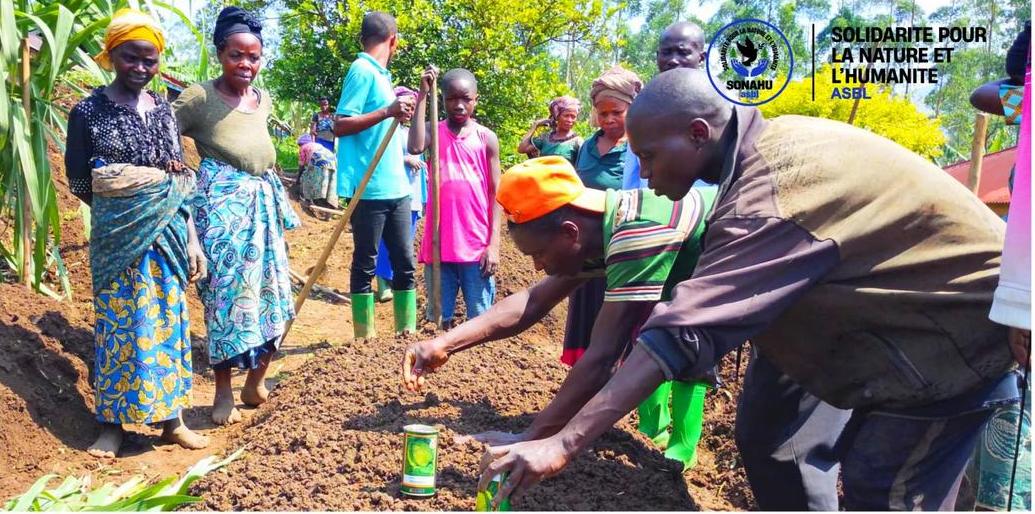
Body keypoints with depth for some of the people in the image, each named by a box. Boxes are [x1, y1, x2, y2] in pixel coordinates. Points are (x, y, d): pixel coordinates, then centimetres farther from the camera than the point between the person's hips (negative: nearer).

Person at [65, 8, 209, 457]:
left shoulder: (164, 110, 7)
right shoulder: (88, 111, -3)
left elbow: (182, 180, 9)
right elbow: (79, 183, -2)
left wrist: (192, 239, 4)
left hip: (167, 234, 3)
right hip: (118, 237, -3)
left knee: (167, 321, 8)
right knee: (118, 324, 4)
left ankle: (171, 418, 20)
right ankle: (112, 424, 18)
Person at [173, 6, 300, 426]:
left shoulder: (263, 100, 10)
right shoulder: (199, 98, -9)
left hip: (263, 206, 6)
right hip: (222, 208, -6)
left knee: (268, 294, 9)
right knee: (226, 296, 0)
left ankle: (256, 380, 27)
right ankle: (223, 392, 17)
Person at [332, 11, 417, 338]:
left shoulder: (380, 74, 17)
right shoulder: (362, 70, -8)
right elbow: (340, 125, -16)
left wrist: (399, 112, 34)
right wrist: (387, 111, -23)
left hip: (395, 186, 8)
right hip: (369, 188, -8)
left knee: (404, 261, 9)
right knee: (365, 263, 1)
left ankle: (407, 332, 17)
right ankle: (364, 338, 10)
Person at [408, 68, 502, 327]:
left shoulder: (486, 138, 3)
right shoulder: (434, 130, 4)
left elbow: (496, 193, 2)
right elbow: (415, 147, -20)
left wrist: (494, 244, -5)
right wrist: (423, 94, -14)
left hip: (477, 245, -1)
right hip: (439, 243, 1)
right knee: (438, 320, 10)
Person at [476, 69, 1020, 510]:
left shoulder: (772, 195, -33)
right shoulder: (776, 139, -2)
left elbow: (683, 333, -40)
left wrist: (565, 442, -40)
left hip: (962, 333, -9)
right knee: (864, 466, 16)